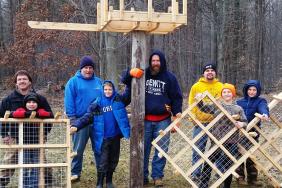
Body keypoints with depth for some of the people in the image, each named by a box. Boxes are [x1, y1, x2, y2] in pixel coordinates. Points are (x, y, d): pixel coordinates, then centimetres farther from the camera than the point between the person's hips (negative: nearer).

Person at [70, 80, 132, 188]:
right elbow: (87, 117, -4)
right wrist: (76, 126, -16)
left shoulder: (119, 99, 2)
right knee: (103, 161, -2)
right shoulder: (97, 103, -2)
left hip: (115, 136, 2)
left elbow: (129, 94, -5)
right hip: (104, 137, -2)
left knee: (113, 160, 13)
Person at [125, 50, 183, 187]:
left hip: (163, 120, 0)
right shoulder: (144, 74, 4)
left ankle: (157, 176, 12)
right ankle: (143, 176, 16)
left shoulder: (170, 77, 4)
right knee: (143, 149, 5)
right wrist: (131, 73, -20)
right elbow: (125, 81, 3)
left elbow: (177, 97, 6)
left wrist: (177, 115, -3)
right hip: (145, 119, 0)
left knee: (161, 149, 1)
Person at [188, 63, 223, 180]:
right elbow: (191, 104, 3)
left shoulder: (221, 87, 6)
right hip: (200, 123, 0)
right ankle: (196, 173, 12)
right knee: (198, 149, 4)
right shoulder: (196, 86, 4)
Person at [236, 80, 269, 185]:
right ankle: (240, 177, 10)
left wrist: (265, 114, -45)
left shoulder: (260, 101, 1)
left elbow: (263, 108, -21)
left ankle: (252, 178, 14)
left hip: (253, 132, -1)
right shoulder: (240, 102, 8)